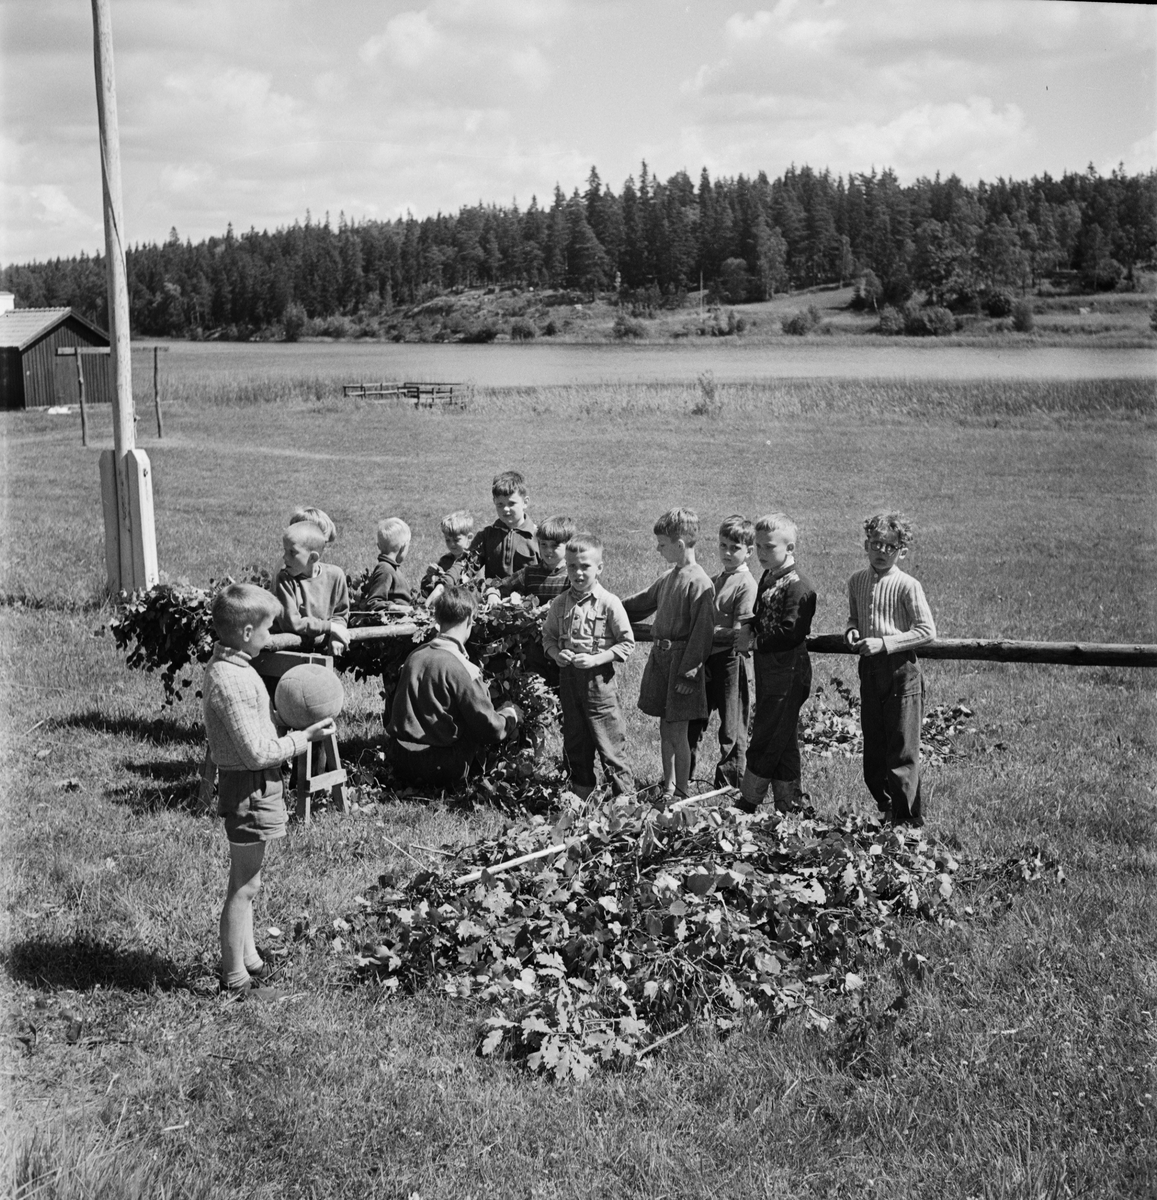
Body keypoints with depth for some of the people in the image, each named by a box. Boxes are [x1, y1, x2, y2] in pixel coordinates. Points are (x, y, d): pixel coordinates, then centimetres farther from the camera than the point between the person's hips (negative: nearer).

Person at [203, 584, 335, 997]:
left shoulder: (226, 666, 8)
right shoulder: (232, 680, -24)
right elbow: (257, 751, -25)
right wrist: (303, 737, -15)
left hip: (247, 786, 11)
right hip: (249, 788, -11)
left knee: (245, 882, 20)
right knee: (244, 886, -1)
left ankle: (248, 960, 33)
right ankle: (235, 978, 8)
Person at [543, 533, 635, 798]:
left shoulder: (609, 603, -10)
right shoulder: (559, 604, 4)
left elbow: (627, 643, -7)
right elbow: (548, 636, 14)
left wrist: (595, 659, -17)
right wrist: (556, 653, -8)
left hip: (598, 679, -5)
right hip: (568, 678, 5)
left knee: (610, 744, -3)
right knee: (574, 743, 15)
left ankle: (625, 795, 5)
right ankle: (580, 792, 29)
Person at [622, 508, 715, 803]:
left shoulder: (699, 582, -16)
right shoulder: (669, 578, 10)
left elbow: (702, 632, -17)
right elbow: (641, 603, 25)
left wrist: (688, 673, -18)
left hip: (681, 661, -8)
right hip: (660, 657, 8)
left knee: (676, 731, -2)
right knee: (665, 728, 14)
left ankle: (682, 793, 8)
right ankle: (669, 789, 23)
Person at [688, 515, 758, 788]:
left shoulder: (747, 585, -12)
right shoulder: (713, 581, 13)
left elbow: (739, 631, -17)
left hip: (731, 660, -8)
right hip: (706, 659, 8)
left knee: (732, 727, 3)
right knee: (693, 719, 12)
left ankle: (729, 783, 13)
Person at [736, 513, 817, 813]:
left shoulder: (798, 587, -17)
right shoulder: (767, 578, 12)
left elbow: (790, 632, -25)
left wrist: (757, 641, -16)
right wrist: (751, 629, 3)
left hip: (787, 673, -10)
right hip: (767, 670, 10)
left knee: (766, 740, -3)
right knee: (783, 742, 15)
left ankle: (747, 804, 5)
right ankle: (788, 803, 23)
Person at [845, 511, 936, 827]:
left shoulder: (907, 586, -10)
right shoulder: (856, 582, 8)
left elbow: (927, 631, -12)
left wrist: (884, 643, -17)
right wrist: (852, 632, 0)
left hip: (901, 669, -6)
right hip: (869, 669, 6)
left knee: (902, 751, -3)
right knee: (873, 751, 12)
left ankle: (908, 821, 6)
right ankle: (887, 810, 26)